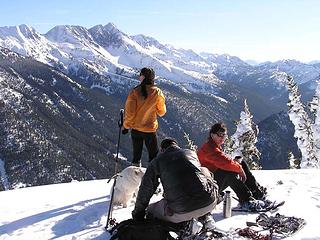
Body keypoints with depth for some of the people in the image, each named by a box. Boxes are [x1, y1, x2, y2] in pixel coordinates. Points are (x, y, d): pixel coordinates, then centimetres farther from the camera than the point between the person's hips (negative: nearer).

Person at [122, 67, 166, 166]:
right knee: (154, 156, 14)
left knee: (136, 155, 16)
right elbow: (162, 112, -1)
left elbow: (130, 112, -12)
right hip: (150, 129, -1)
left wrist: (126, 126, 1)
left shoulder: (135, 91, -14)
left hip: (136, 129, 1)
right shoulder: (157, 92, -11)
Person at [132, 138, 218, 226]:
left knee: (151, 211, 21)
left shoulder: (157, 161, 11)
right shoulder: (191, 153, 19)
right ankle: (206, 217, 18)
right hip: (209, 203, 4)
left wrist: (138, 213, 27)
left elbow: (146, 189, 14)